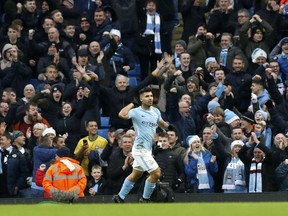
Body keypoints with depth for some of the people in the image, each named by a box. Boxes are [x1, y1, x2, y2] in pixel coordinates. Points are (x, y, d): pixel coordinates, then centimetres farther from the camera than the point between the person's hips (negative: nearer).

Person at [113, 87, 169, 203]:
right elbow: (122, 114, -30)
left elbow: (162, 123, 28)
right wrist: (132, 103, -20)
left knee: (136, 174, 19)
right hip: (141, 149, -8)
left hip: (148, 149, 8)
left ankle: (120, 197, 31)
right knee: (156, 173, -11)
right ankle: (145, 199, 4)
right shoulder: (136, 112, -12)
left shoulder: (156, 111, 9)